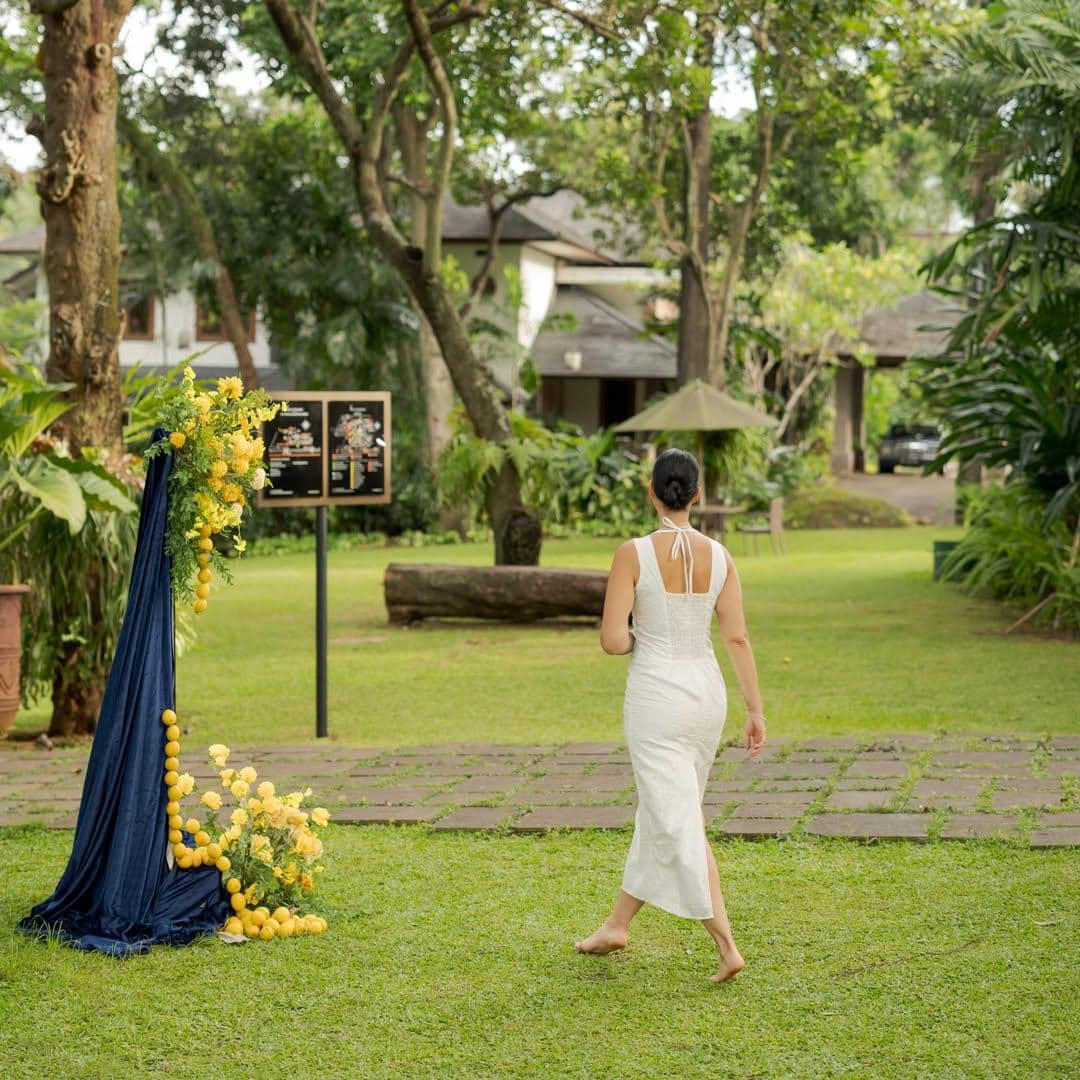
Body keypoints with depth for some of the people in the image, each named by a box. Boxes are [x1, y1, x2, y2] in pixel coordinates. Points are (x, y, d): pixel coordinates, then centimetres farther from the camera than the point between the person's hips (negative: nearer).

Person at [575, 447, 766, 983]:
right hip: (706, 693, 6)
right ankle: (617, 924, 34)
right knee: (660, 812, 19)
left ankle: (727, 946, -11)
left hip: (655, 695, -5)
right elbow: (738, 639, -2)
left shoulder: (633, 554, -13)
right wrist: (755, 710, 3)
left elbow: (612, 640, -15)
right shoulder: (718, 556, -1)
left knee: (679, 824, -3)